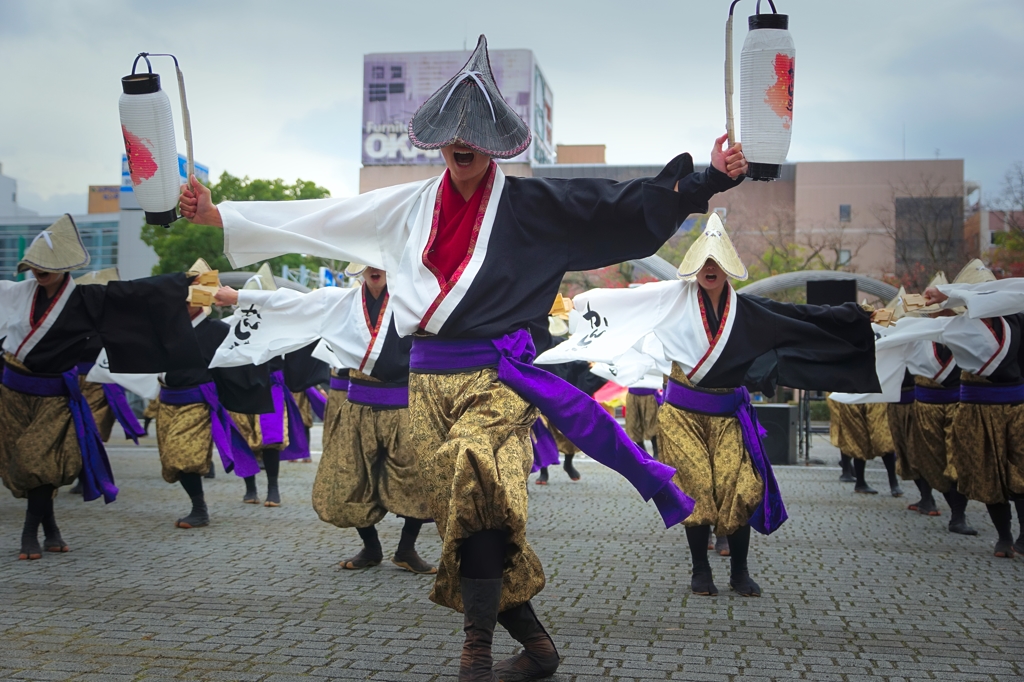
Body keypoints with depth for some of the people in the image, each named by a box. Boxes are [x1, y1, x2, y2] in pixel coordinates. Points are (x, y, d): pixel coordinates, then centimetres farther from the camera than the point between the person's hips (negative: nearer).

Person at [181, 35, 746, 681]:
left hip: (497, 377, -4)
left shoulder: (530, 204, 2)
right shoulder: (411, 205, 12)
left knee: (470, 472, -31)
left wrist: (709, 178, -11)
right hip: (429, 380, 5)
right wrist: (216, 214, 14)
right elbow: (312, 218, 14)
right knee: (464, 517, 1)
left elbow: (629, 205, -1)